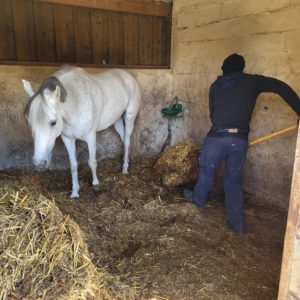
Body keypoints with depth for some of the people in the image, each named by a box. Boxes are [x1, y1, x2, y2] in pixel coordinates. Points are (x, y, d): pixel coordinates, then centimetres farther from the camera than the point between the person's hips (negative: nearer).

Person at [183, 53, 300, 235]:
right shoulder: (252, 81, 7)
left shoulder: (215, 86, 11)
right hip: (240, 138, 1)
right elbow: (281, 87, -4)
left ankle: (198, 199, 45)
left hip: (217, 136, 0)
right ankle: (238, 223, 19)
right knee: (234, 179, 14)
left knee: (207, 170, 22)